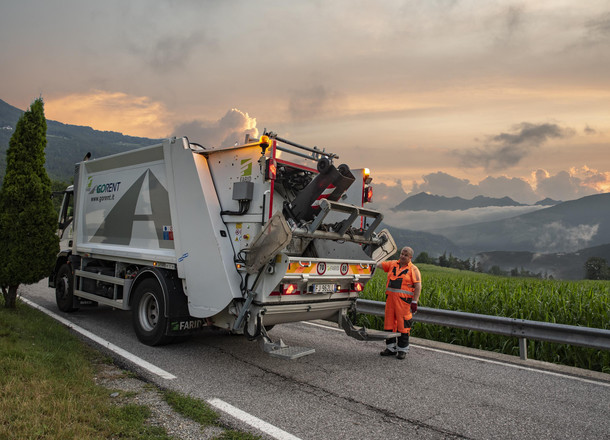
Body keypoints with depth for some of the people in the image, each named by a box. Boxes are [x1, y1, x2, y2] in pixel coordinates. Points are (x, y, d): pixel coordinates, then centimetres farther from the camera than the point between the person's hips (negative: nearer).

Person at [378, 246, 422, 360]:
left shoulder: (413, 269, -1)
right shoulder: (393, 264, 13)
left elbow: (418, 286, -6)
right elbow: (379, 264, 12)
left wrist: (414, 302, -13)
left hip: (404, 300, -5)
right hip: (390, 298, 5)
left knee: (403, 325, -2)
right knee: (389, 323, 9)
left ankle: (402, 350, 11)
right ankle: (391, 348, 21)